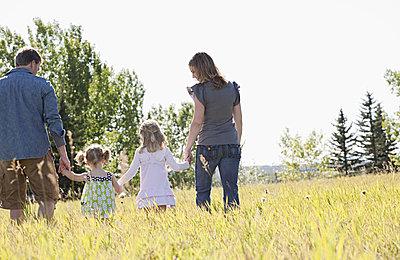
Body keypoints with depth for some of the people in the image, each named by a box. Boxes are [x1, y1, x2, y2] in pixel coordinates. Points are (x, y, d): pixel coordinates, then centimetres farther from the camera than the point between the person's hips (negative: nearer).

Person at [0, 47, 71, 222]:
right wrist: (63, 154, 0)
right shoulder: (42, 86, 1)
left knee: (15, 204, 8)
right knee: (47, 198, 4)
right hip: (37, 149, -3)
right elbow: (53, 120, -3)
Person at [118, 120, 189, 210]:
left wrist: (119, 183, 19)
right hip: (162, 192, 0)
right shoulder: (164, 150, 3)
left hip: (146, 193, 0)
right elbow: (175, 166, 4)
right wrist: (187, 163, 22)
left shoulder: (140, 152, 2)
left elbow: (131, 172, 4)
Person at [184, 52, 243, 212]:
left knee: (202, 191, 5)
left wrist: (188, 148, -3)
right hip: (231, 145, 5)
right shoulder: (232, 88, 7)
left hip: (208, 145, -4)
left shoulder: (201, 91, -9)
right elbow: (238, 120, 11)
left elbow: (197, 122, -10)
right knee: (231, 190, 5)